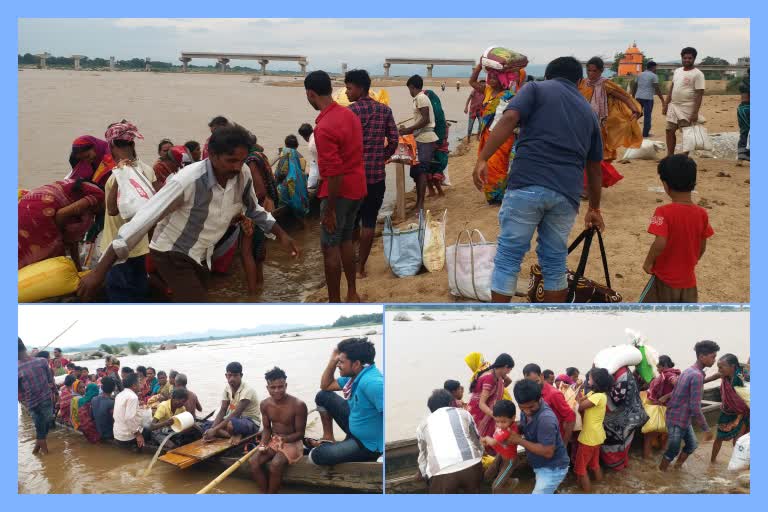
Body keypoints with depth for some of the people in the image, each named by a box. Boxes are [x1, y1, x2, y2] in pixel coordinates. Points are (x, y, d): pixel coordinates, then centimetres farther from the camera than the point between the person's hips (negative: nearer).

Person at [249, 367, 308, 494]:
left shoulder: (298, 405, -21)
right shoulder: (265, 405, -5)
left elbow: (300, 433, -14)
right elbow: (267, 428, 8)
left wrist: (285, 439, -32)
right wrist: (263, 443, -12)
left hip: (292, 442, -5)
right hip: (273, 441, 5)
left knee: (275, 464, -30)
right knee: (254, 462, -18)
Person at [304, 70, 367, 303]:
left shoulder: (324, 128, -23)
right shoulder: (349, 114, 5)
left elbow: (334, 173, -25)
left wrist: (329, 210, -19)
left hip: (338, 191, -9)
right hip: (356, 188, 9)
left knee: (330, 247, 1)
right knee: (346, 241, 19)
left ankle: (334, 305, 8)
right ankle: (352, 294, 28)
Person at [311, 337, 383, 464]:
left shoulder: (371, 382, -33)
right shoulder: (355, 375, 0)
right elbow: (325, 386, 13)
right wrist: (333, 360, -1)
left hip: (368, 444, -9)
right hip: (354, 426, 9)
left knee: (317, 456, -14)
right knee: (323, 397, 9)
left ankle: (330, 446, 20)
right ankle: (328, 438, 21)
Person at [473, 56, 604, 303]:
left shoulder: (536, 88, 13)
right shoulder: (588, 111, 25)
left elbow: (509, 119, -8)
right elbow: (594, 169, 29)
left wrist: (482, 159, -11)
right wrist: (594, 209, 39)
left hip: (527, 185, -4)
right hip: (566, 193, 4)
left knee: (508, 257, 5)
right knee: (555, 262, 16)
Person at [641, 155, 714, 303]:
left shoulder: (664, 212, -20)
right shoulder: (702, 214, -3)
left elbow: (660, 243, -29)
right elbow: (702, 247, 6)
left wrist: (648, 262, -12)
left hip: (664, 279, -5)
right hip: (688, 280, 5)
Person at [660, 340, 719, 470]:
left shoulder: (688, 371, 5)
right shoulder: (697, 376, -25)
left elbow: (678, 392, 14)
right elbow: (695, 407, -26)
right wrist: (706, 429, -18)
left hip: (683, 418, 9)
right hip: (678, 419, -9)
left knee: (692, 445, 21)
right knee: (673, 450, 7)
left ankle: (678, 466, 37)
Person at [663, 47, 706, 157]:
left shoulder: (697, 74, -10)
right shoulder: (677, 71, 11)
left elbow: (699, 94, -14)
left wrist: (695, 112, -20)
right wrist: (666, 105, 12)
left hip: (687, 108, -7)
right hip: (673, 106, 7)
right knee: (670, 130, 8)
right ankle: (670, 156, 18)